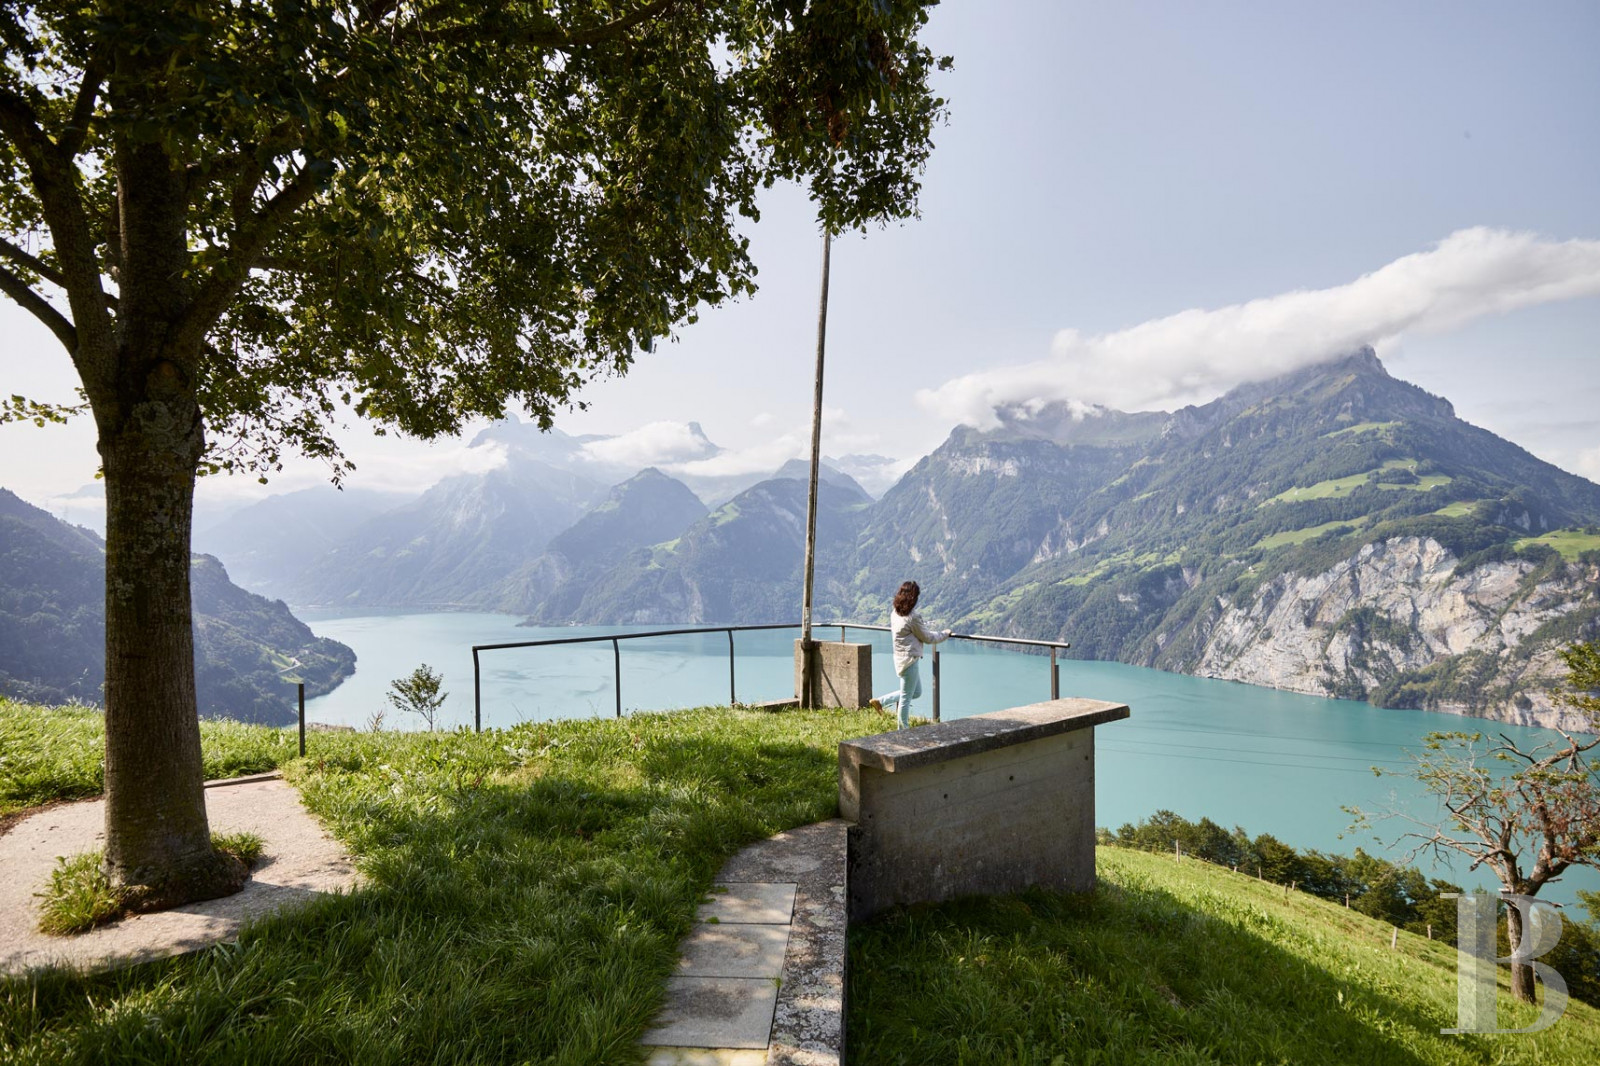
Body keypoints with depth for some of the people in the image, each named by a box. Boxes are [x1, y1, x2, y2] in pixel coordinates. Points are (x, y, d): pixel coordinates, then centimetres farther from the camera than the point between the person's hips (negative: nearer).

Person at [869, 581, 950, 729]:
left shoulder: (895, 613, 4)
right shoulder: (913, 617, -21)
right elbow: (928, 638, -11)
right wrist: (945, 633, 6)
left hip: (900, 658, 9)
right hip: (909, 660, -9)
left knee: (916, 692, 22)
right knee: (906, 698, 5)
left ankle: (880, 701, 20)